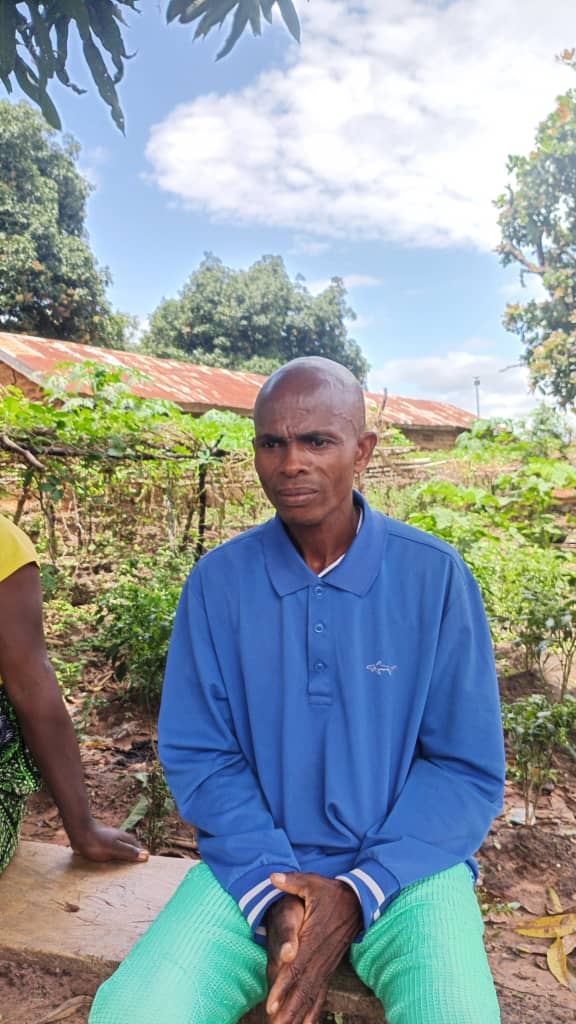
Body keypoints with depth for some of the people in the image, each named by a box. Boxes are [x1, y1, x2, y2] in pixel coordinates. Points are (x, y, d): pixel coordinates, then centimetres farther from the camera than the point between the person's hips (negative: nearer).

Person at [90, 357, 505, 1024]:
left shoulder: (436, 576, -9)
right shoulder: (217, 581, -5)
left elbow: (469, 768, -5)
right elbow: (197, 754, -2)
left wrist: (358, 893, -15)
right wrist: (275, 898, -14)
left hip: (407, 864, -1)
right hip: (252, 864, 2)